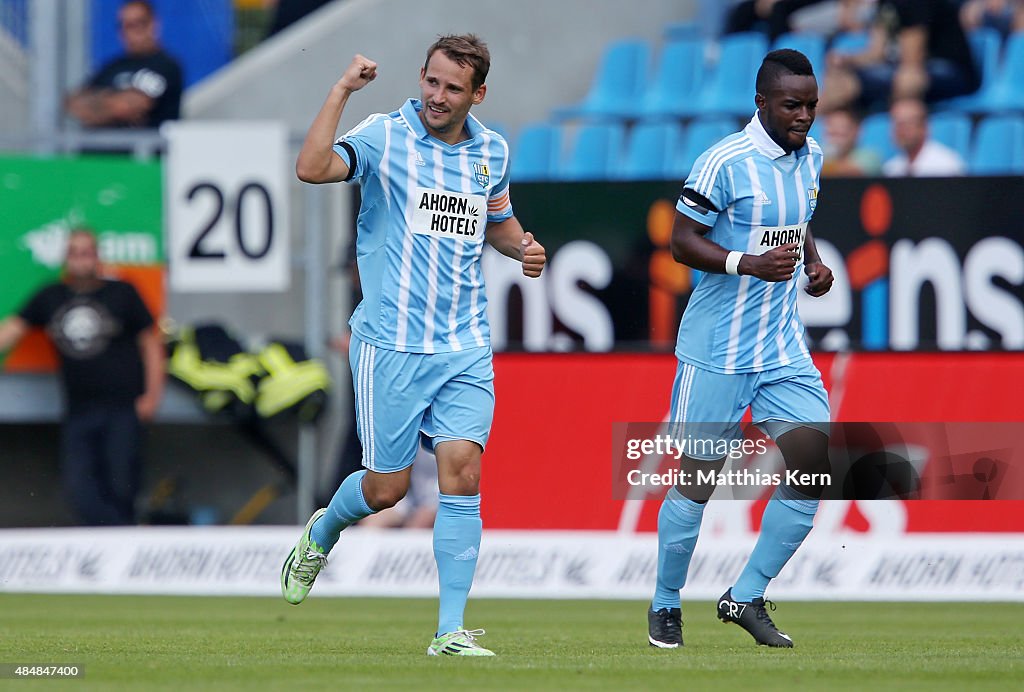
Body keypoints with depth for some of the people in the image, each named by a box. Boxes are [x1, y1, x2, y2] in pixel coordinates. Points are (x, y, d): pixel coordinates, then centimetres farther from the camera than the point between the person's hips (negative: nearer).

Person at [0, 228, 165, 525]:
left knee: (120, 487, -5)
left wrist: (152, 395, -1)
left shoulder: (122, 294, 3)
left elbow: (150, 342, 6)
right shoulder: (50, 298, 10)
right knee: (79, 487, -10)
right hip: (79, 409, 3)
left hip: (122, 408, -3)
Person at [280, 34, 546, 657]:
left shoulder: (492, 151, 9)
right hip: (391, 344, -3)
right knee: (386, 488, 4)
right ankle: (323, 532, 39)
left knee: (462, 475, -9)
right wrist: (343, 90, -26)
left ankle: (452, 630, -6)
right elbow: (312, 168, -25)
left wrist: (523, 246, 8)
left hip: (466, 348, 3)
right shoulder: (385, 136, -7)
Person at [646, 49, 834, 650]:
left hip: (784, 348, 6)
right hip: (717, 352, -6)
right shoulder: (726, 163, -15)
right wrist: (749, 264, -26)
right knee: (698, 480, 0)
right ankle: (666, 605, 20)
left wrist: (813, 262, 6)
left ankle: (747, 597, 6)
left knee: (814, 464, -6)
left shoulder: (811, 157, 8)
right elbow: (682, 240, -13)